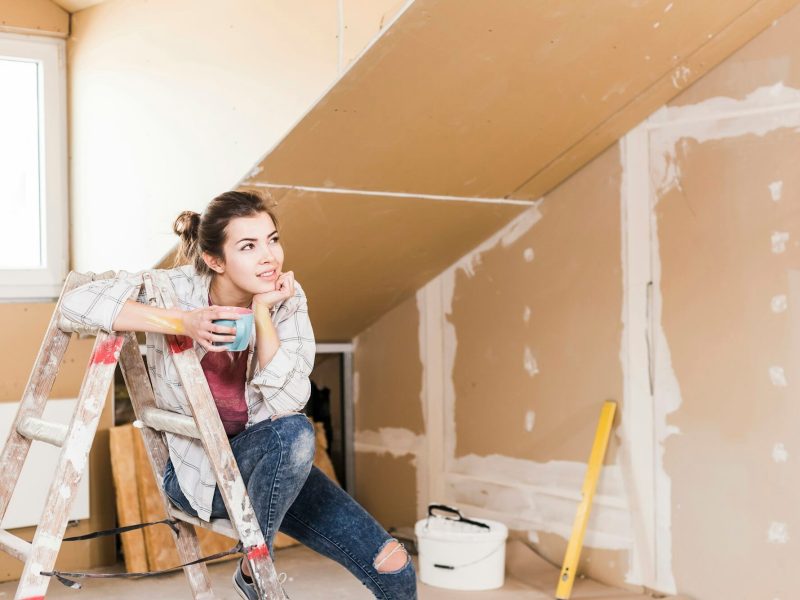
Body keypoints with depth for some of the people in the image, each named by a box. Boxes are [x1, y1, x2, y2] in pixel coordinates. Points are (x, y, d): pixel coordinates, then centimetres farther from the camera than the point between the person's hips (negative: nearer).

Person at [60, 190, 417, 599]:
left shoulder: (287, 300, -10)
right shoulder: (177, 289, -17)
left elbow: (287, 403, -20)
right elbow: (76, 301, -31)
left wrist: (263, 312, -26)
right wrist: (181, 323, -36)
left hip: (272, 460, 3)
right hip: (197, 466, -3)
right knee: (294, 432, -37)